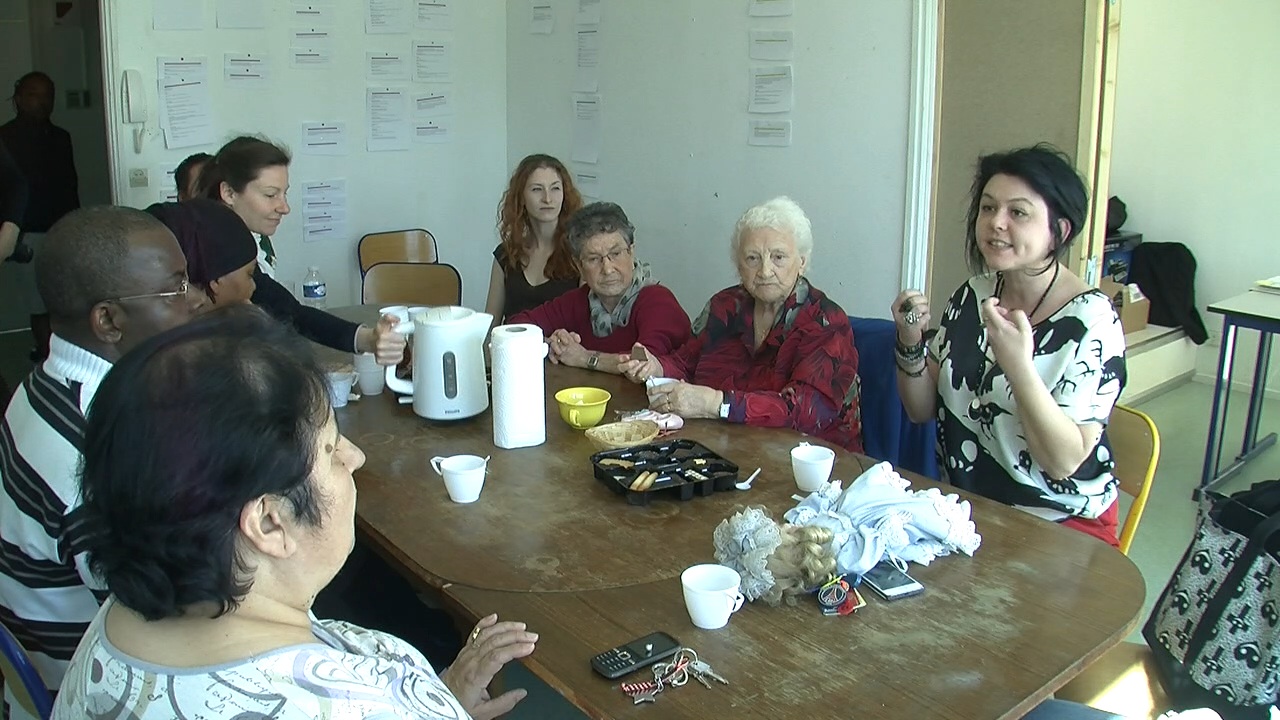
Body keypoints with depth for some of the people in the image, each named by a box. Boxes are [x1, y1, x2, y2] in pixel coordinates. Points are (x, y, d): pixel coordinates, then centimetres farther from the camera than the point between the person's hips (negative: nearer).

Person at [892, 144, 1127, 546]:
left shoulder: (1091, 320, -15)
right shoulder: (973, 296, 3)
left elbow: (1065, 461, -20)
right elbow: (921, 410, 7)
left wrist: (1018, 366, -32)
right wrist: (910, 341, -11)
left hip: (1060, 527, -5)